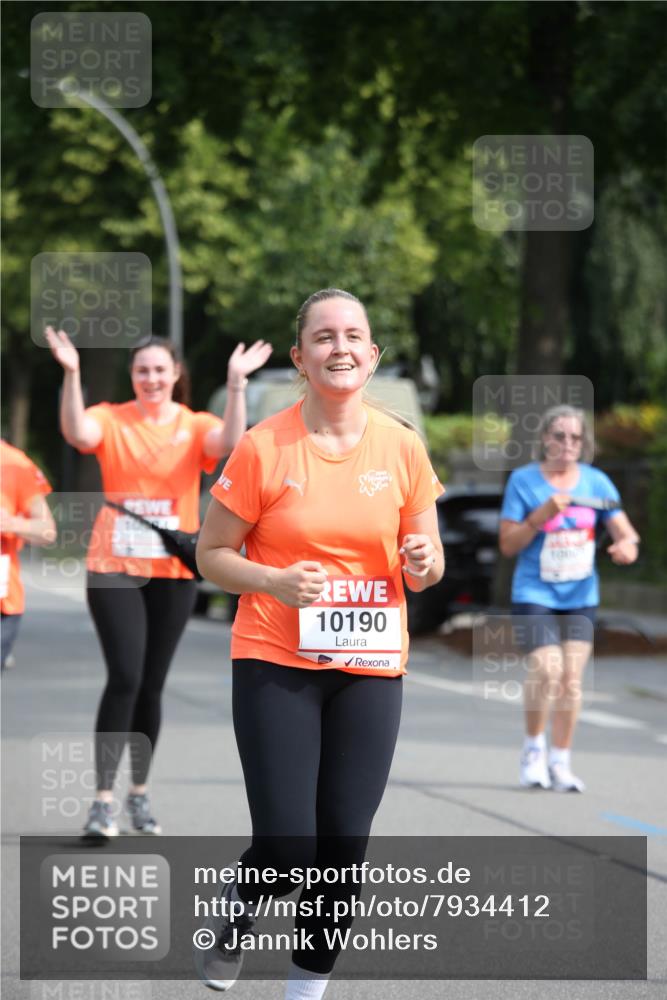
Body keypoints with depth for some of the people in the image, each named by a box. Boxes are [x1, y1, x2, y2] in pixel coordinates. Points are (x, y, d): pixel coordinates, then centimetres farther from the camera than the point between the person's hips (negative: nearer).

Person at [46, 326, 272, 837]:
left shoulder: (196, 426, 3)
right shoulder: (112, 420, 0)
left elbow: (230, 443, -18)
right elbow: (77, 433, -21)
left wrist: (236, 384, -27)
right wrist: (71, 374, -31)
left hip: (175, 571, 2)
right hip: (116, 567, -2)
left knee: (152, 684, 9)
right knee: (124, 677, -12)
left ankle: (141, 792, 22)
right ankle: (104, 799, -9)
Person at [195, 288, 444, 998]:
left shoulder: (402, 447, 2)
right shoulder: (263, 447, -7)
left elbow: (426, 566, 13)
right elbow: (212, 553, 1)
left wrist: (423, 563, -11)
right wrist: (277, 581, -17)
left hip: (371, 669, 3)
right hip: (277, 665, -3)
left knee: (344, 846, 1)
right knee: (286, 850, -10)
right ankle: (233, 918, 25)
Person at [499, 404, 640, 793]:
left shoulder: (597, 482, 4)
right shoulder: (524, 480, -3)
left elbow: (626, 531, 4)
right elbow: (508, 545, -4)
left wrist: (627, 545, -20)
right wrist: (541, 516, -18)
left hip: (581, 596, 3)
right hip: (534, 594, -3)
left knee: (572, 679, -1)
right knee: (547, 670, -18)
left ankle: (561, 762, 10)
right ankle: (534, 746, 5)